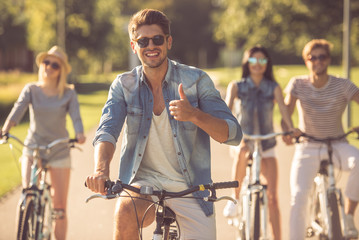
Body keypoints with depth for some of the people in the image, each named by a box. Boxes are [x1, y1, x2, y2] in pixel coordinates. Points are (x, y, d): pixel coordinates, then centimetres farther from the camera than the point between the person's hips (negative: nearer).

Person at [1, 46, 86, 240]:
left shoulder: (68, 93, 0)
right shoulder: (31, 90, 2)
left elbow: (75, 116, -13)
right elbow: (18, 109, -15)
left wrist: (80, 134, -35)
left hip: (59, 152, -1)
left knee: (59, 209, -1)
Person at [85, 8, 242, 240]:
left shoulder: (195, 80, -6)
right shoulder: (124, 85, -1)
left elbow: (233, 134, -11)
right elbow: (107, 131, -14)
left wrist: (194, 115, -31)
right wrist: (101, 168, -36)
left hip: (190, 186, 0)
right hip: (143, 181, 0)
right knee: (125, 213, -31)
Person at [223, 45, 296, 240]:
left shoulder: (274, 88, 0)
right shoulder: (236, 86, 0)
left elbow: (283, 109, -15)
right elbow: (227, 108, -16)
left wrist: (292, 130, -34)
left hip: (266, 147, 1)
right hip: (243, 139, -1)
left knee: (272, 198, -6)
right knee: (242, 150, -39)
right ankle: (236, 198, -23)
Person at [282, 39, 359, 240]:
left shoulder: (342, 85, -5)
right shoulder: (298, 84, -4)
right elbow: (287, 110, -14)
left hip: (337, 146, -1)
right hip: (307, 149, 1)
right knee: (298, 199, -15)